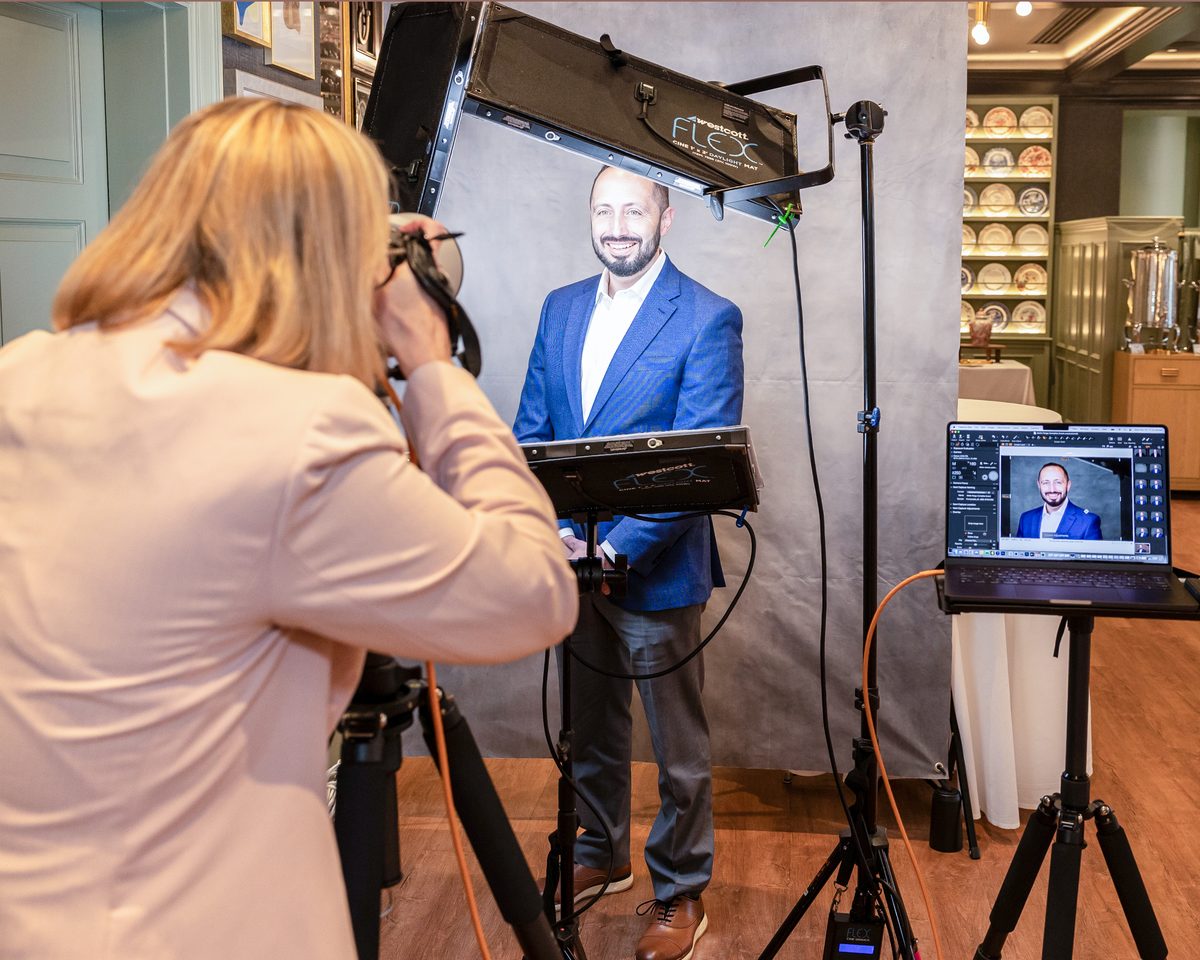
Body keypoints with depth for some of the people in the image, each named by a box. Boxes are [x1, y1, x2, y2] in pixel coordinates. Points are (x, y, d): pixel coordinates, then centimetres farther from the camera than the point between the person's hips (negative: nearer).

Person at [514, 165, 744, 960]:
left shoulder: (708, 319, -11)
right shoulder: (561, 309, 8)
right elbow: (531, 432, 8)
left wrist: (617, 548, -24)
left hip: (655, 567, -5)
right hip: (569, 558, 6)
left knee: (678, 747, 8)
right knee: (590, 729, 21)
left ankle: (683, 893, 25)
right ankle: (601, 855, 40)